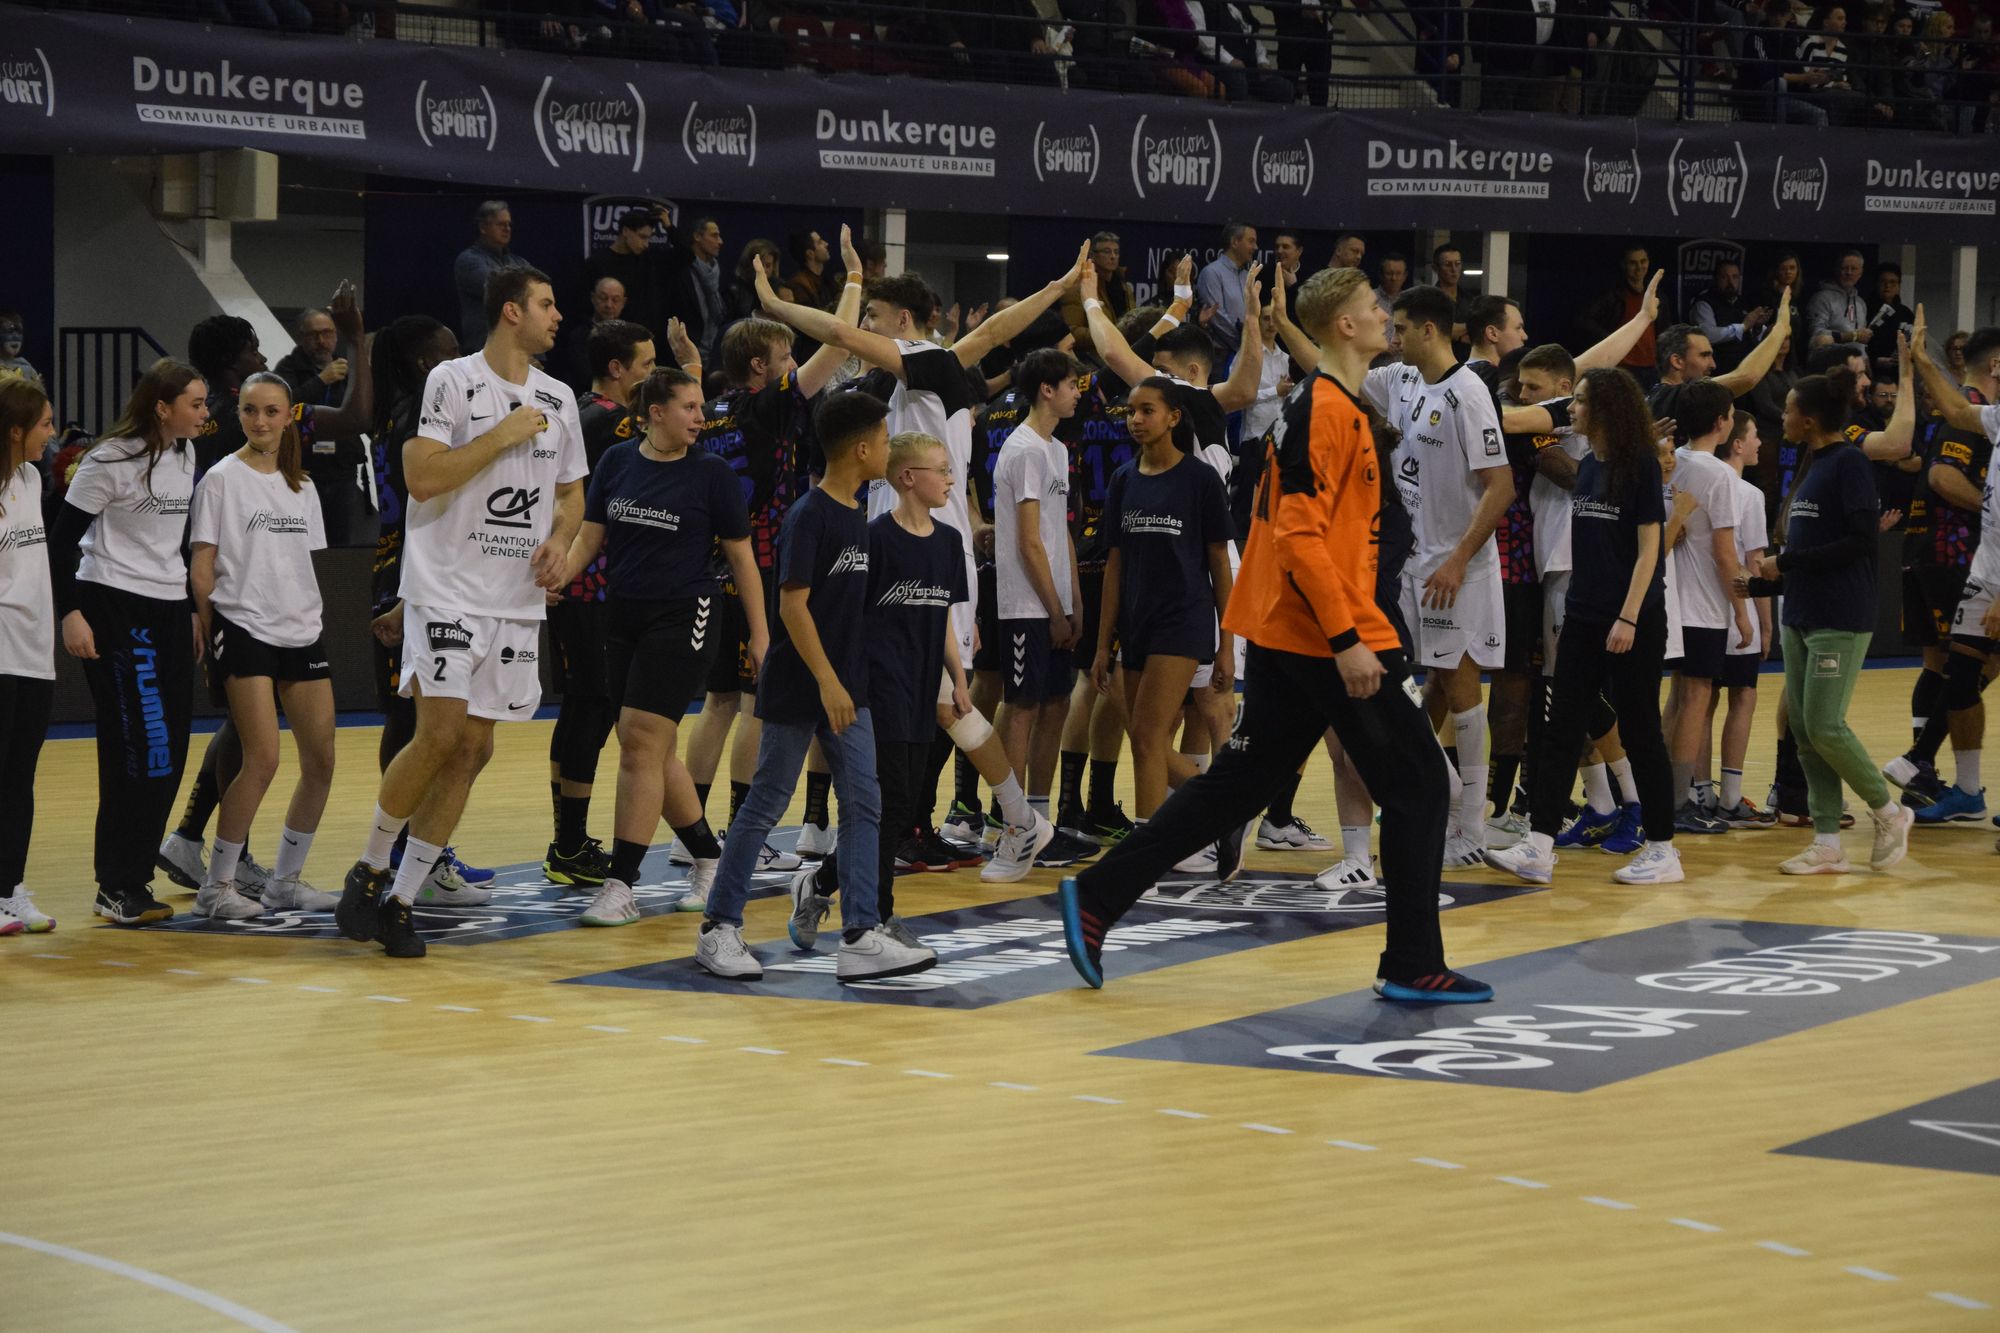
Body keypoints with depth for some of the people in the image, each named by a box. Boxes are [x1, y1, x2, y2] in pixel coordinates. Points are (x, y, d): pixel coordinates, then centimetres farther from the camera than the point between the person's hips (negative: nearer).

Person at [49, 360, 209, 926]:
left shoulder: (184, 456, 11)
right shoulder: (111, 460, -11)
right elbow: (62, 537, -10)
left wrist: (192, 611, 19)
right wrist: (70, 612, -16)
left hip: (168, 610, 8)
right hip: (113, 608, -8)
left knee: (169, 752, 4)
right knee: (142, 750, -11)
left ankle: (133, 879, 13)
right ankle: (117, 887, -3)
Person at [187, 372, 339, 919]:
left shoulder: (301, 486, 14)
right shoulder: (223, 478, -3)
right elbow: (202, 568, -4)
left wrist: (309, 619, 13)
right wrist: (211, 635, -7)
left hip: (301, 633, 6)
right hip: (244, 630, -6)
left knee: (321, 760, 3)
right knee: (262, 759, -15)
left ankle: (286, 880, 17)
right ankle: (216, 886, -5)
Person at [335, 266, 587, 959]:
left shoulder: (557, 397, 11)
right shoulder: (453, 381, -8)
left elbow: (571, 490, 21)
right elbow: (421, 478, -17)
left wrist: (559, 540, 1)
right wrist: (501, 437, -17)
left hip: (517, 601, 6)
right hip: (449, 589, -6)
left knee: (472, 749, 3)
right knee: (441, 736, -15)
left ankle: (400, 900, 9)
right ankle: (369, 870, 6)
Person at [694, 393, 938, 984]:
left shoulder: (857, 515, 11)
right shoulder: (809, 515, -15)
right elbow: (792, 604, -19)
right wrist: (827, 682, -22)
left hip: (846, 691, 8)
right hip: (796, 690, -8)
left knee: (864, 806, 0)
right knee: (766, 804, 1)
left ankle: (861, 937, -2)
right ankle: (718, 929, 11)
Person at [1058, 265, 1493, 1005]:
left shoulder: (1330, 404, 16)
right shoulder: (1328, 409, -14)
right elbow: (1300, 533, -21)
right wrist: (1347, 640, -24)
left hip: (1285, 636, 10)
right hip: (1325, 636, -10)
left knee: (1236, 784, 11)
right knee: (1419, 785, -1)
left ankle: (1098, 898, 9)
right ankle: (1413, 966, 2)